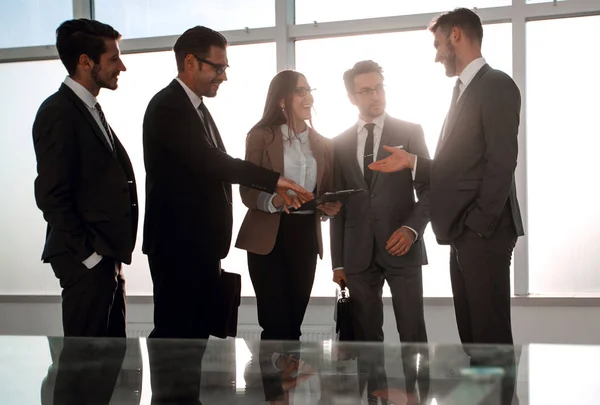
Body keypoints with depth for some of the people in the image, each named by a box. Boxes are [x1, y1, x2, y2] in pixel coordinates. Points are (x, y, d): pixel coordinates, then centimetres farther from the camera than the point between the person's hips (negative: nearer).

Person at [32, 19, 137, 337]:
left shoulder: (91, 109, 16)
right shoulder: (59, 112, -13)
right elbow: (51, 195, -18)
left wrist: (111, 253, 11)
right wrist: (89, 254, -16)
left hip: (107, 255, 9)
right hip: (85, 262, -9)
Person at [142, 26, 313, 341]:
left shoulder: (196, 108, 17)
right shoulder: (168, 106, -14)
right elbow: (210, 161, -24)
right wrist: (274, 180, -22)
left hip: (201, 244, 10)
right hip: (178, 244, -9)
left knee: (197, 333, 11)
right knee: (176, 334, -5)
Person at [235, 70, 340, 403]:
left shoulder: (323, 144, 11)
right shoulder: (261, 136, -2)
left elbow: (327, 192, 13)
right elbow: (248, 191, -6)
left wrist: (331, 208, -9)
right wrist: (274, 200, -26)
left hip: (306, 237, 4)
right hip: (269, 237, -4)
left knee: (294, 322, 8)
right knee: (277, 324, -8)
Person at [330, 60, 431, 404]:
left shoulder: (410, 132, 4)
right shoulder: (340, 143, 11)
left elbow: (429, 188, 2)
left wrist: (412, 228, -15)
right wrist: (338, 260, 7)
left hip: (400, 247, -2)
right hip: (358, 253, 3)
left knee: (413, 333, -3)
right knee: (367, 336, 6)